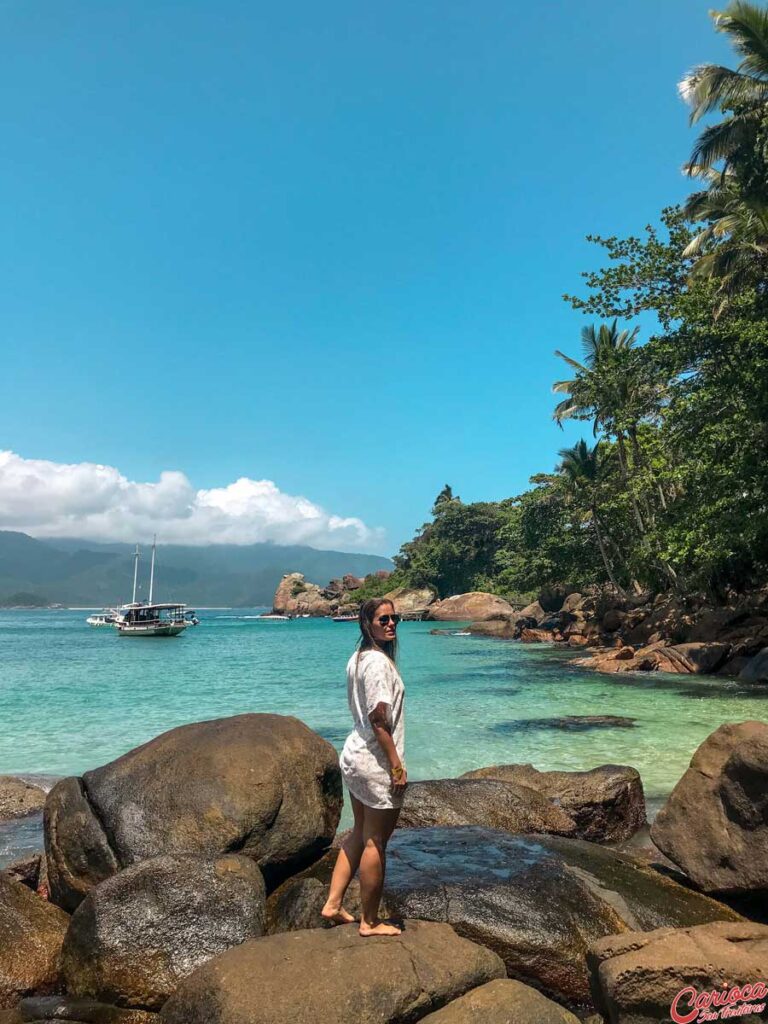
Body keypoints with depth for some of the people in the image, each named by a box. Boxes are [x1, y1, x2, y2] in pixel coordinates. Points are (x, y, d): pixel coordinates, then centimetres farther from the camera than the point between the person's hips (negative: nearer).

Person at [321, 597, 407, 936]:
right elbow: (379, 719, -23)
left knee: (359, 834, 22)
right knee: (376, 842, 5)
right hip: (377, 762, -10)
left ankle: (333, 904, 29)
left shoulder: (356, 659, 9)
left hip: (354, 755, 10)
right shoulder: (379, 661, -21)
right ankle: (370, 921, 20)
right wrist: (397, 765, -18)